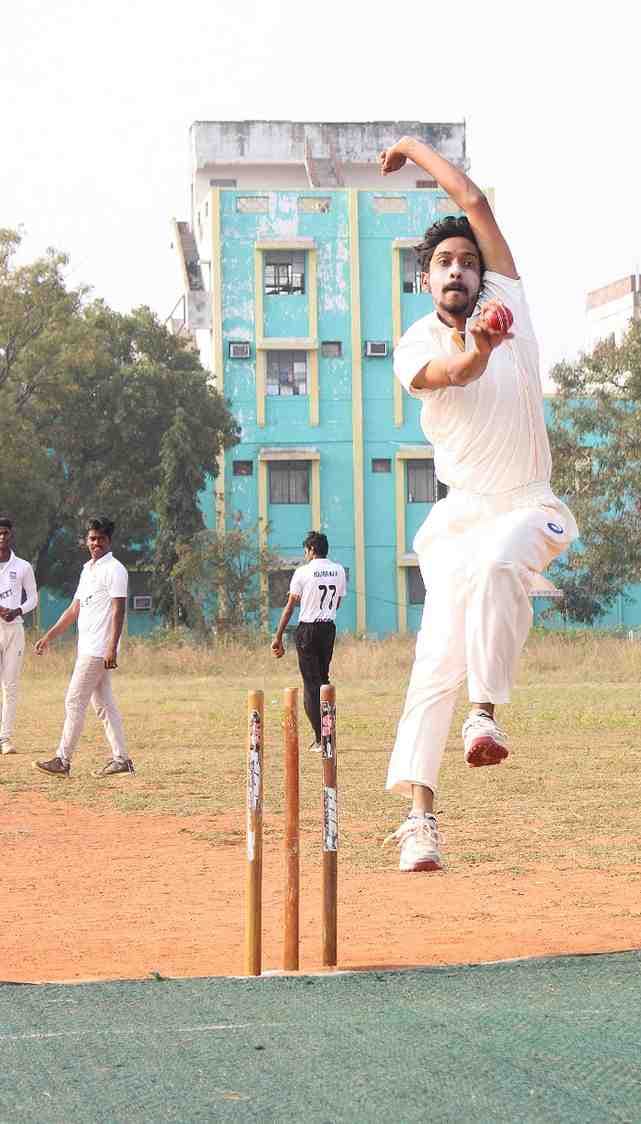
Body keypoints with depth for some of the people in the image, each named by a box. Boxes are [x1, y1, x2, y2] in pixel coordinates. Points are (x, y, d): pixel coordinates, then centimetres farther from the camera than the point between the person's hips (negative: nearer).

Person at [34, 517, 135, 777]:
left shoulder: (114, 569, -9)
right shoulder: (87, 570, 19)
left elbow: (118, 610, -16)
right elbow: (74, 609, 24)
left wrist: (112, 648, -23)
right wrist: (49, 636, 20)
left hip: (99, 649, -9)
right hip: (87, 648, 9)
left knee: (75, 701, -8)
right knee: (103, 704, 8)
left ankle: (63, 760, -6)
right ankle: (121, 758, 10)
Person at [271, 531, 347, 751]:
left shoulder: (303, 572, -8)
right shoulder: (339, 571, 5)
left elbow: (290, 607, -6)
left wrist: (278, 637, -2)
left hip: (307, 629, -4)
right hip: (329, 627, 4)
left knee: (311, 683, -2)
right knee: (323, 679, 17)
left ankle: (320, 738, -8)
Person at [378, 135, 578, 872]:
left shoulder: (507, 302, 4)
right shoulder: (414, 349, 1)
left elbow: (475, 202, 3)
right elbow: (454, 373, -24)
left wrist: (417, 149, 14)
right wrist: (479, 346, -45)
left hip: (529, 508, 0)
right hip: (461, 513, 1)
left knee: (495, 562, -37)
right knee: (438, 660, -10)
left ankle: (486, 713, -33)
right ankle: (419, 816, -11)